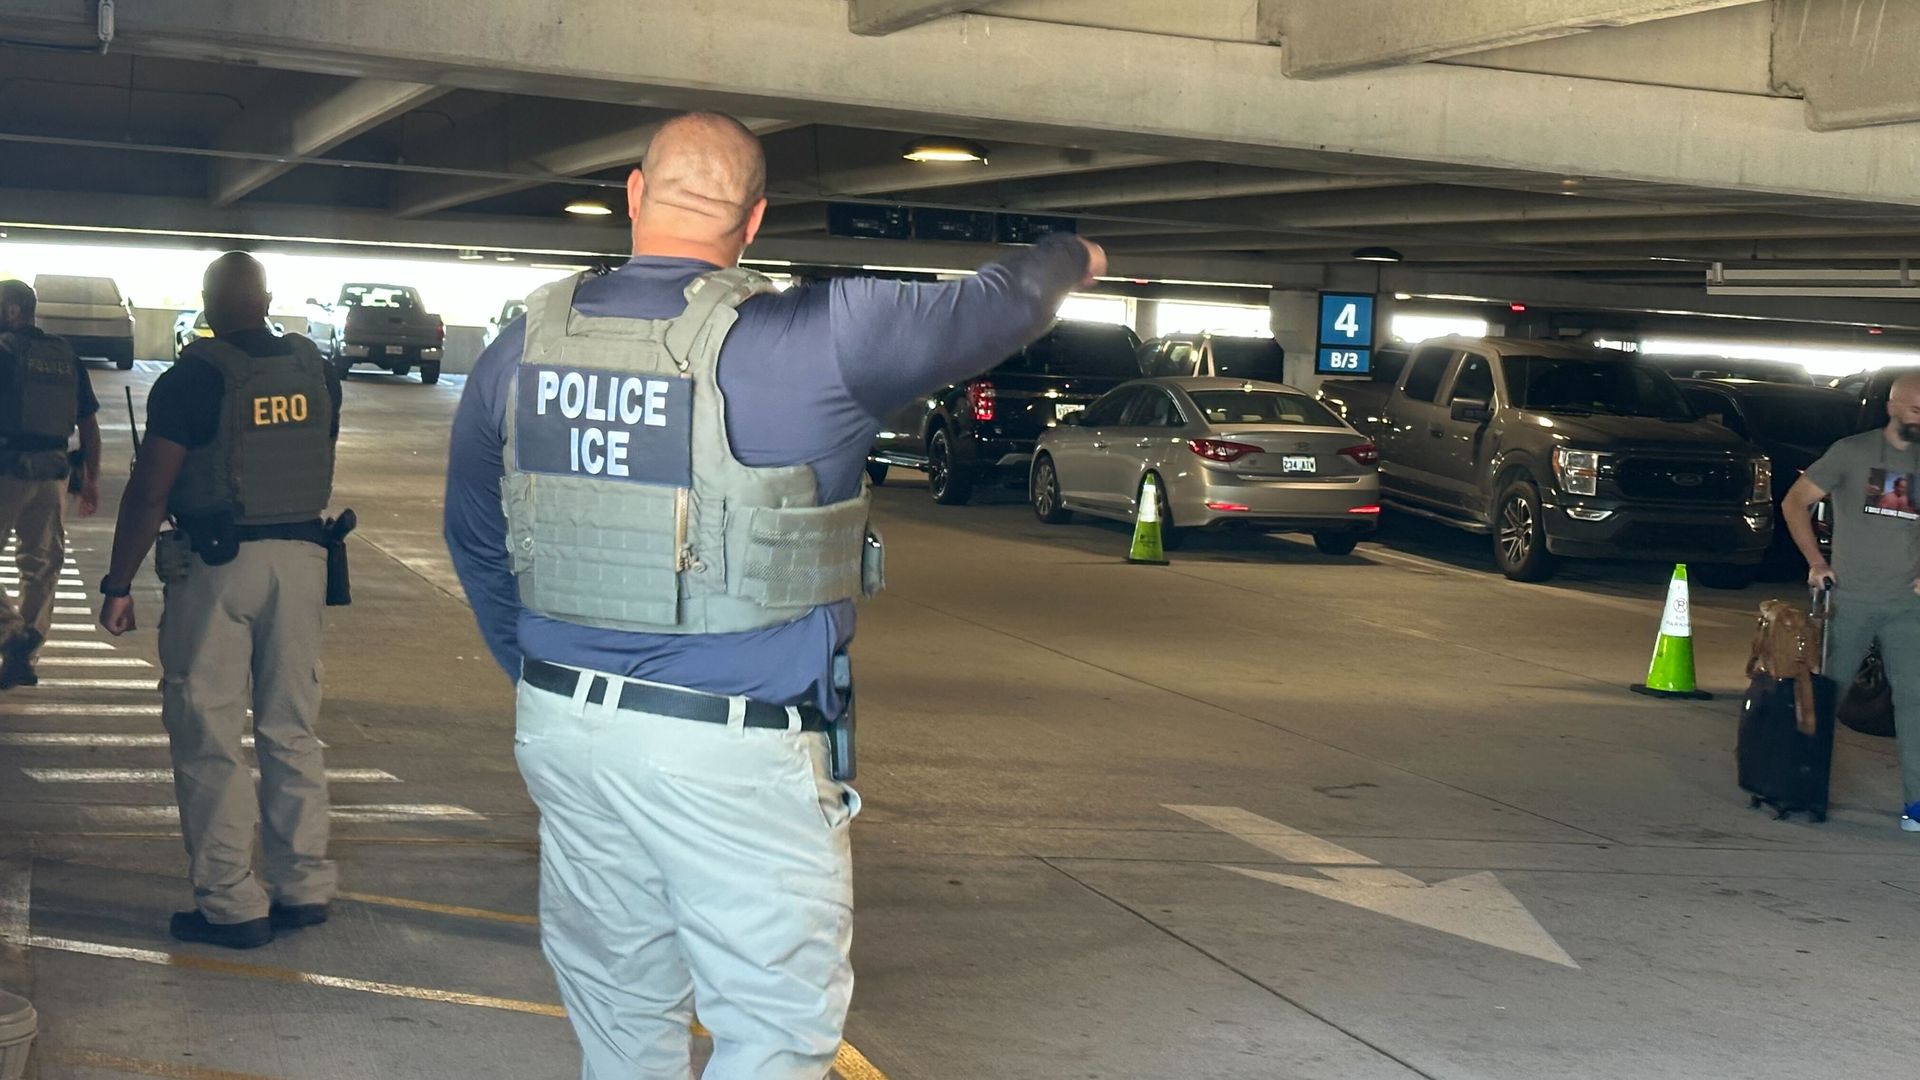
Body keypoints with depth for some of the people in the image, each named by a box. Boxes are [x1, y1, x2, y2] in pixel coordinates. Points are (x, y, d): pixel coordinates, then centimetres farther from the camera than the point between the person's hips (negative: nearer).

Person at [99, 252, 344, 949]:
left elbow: (150, 492, -13)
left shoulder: (194, 377, -11)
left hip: (217, 560, -5)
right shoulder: (316, 371, 6)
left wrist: (118, 586, -7)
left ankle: (231, 905, 3)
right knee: (293, 731, 13)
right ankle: (304, 887, 17)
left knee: (209, 737, 2)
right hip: (302, 559, 5)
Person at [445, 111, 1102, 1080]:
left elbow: (475, 543, 15)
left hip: (562, 732, 6)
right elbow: (986, 309, 4)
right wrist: (1068, 259, 26)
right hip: (731, 751, -6)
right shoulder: (818, 340, -13)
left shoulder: (523, 346, 3)